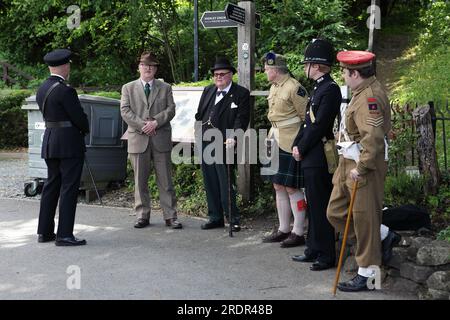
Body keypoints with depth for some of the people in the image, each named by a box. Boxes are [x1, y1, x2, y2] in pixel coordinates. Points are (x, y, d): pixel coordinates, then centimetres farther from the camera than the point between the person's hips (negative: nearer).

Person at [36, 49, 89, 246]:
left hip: (49, 141, 8)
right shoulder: (65, 91, -18)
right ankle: (64, 235, -1)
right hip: (69, 144, -8)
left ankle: (45, 231, 21)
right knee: (69, 188, -3)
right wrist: (85, 129, 6)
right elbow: (79, 117, -16)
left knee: (51, 186, 15)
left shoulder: (41, 90, 8)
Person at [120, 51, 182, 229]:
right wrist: (142, 125, -12)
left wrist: (156, 122, -13)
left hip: (161, 139, 0)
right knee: (140, 180, 4)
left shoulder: (165, 88, 13)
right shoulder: (128, 88, 11)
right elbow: (125, 111, 0)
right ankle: (142, 216, 13)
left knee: (165, 180, 1)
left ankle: (170, 216, 6)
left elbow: (170, 109, 3)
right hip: (138, 139, 0)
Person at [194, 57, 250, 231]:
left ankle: (233, 218, 5)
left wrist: (233, 137, -23)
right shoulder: (208, 91, 17)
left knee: (226, 183, -6)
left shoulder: (241, 93, -2)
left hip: (224, 145, -6)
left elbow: (241, 119, -10)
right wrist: (200, 132, 9)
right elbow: (199, 114, 22)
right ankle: (215, 217, 21)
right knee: (210, 182, 11)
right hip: (205, 143, 6)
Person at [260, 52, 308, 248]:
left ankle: (298, 233, 5)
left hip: (291, 143, -9)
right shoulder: (274, 87, 12)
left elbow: (307, 118, -13)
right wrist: (271, 138, 17)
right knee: (278, 187, 12)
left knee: (292, 188, -4)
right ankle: (283, 230, 21)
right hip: (276, 141, 9)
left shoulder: (294, 88, -14)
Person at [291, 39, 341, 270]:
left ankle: (327, 256, 6)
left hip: (319, 158, -10)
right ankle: (314, 250, 25)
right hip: (310, 157, 10)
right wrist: (297, 145, 6)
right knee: (313, 205, 15)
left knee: (320, 207, -3)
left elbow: (319, 125, -19)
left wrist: (301, 149, -12)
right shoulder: (317, 88, 16)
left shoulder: (330, 89, -14)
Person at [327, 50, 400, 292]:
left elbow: (374, 137, -29)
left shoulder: (369, 97, -21)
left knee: (364, 219, 2)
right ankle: (385, 236, 29)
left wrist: (361, 168, -24)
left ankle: (367, 274, 17)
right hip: (349, 163, 10)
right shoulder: (364, 91, 10)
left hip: (365, 168, -10)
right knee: (336, 213, 15)